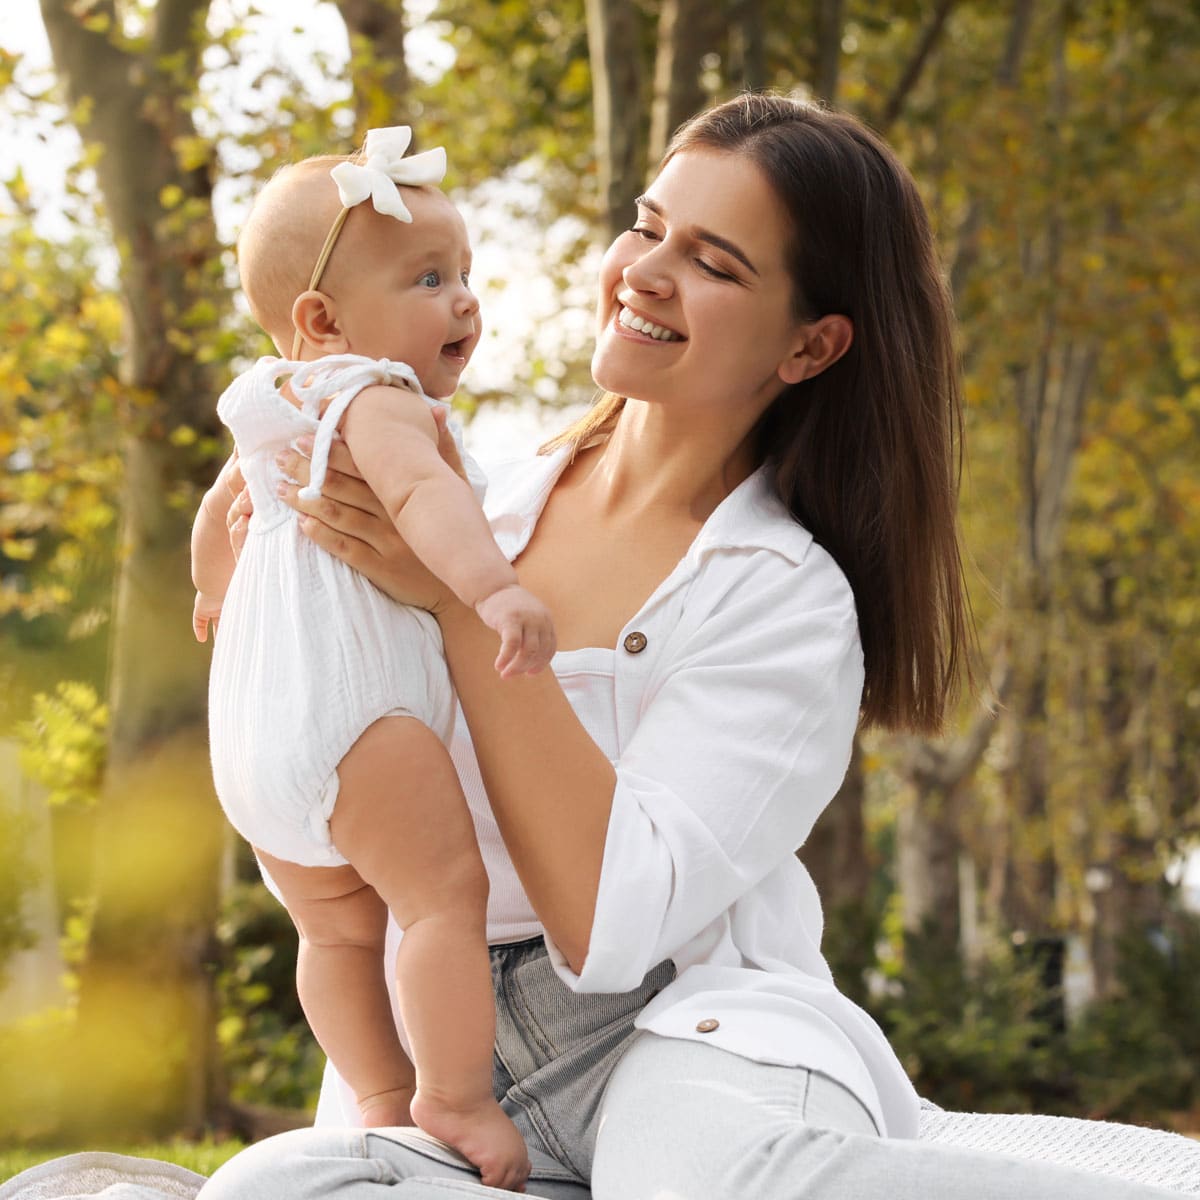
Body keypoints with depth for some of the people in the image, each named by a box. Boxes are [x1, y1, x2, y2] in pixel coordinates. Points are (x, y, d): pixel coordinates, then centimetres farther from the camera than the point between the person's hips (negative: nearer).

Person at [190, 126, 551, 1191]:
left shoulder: (270, 404, 20)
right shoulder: (375, 397, -11)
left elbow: (222, 510, 38)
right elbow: (421, 494, -32)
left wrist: (214, 588, 57)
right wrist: (495, 587, -47)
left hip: (250, 731, 10)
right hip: (351, 704, -10)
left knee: (339, 928, 18)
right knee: (446, 893, -8)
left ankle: (384, 1100, 27)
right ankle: (456, 1098, -7)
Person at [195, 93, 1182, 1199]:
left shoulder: (788, 601, -5)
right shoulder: (486, 506, 9)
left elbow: (609, 921, -17)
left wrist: (465, 598, -17)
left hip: (676, 1036, -5)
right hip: (452, 1077, 6)